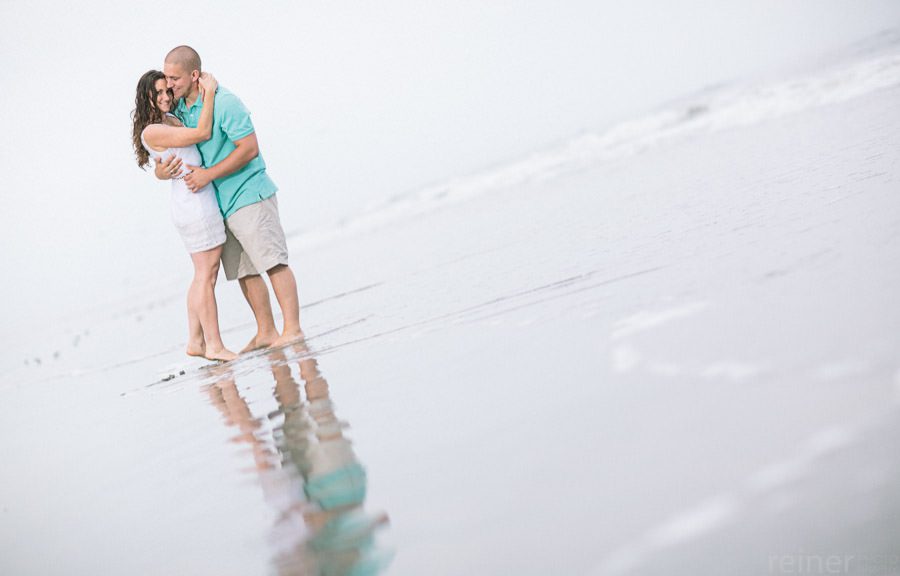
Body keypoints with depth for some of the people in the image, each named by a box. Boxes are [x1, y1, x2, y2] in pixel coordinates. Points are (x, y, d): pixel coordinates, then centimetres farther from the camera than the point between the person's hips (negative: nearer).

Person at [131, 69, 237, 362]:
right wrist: (209, 92, -12)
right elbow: (202, 133, -19)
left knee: (203, 274, 14)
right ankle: (214, 345, 0)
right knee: (207, 274, -6)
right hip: (195, 203, -10)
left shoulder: (172, 119, 12)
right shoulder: (152, 131, -14)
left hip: (201, 201, 10)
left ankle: (195, 341, 20)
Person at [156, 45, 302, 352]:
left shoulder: (225, 103, -16)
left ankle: (292, 328, -6)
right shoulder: (179, 109, 9)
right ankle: (266, 332, 16)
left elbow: (249, 148, -20)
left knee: (272, 262, -8)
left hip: (248, 195, -8)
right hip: (219, 204, 8)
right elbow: (169, 149, 14)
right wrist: (160, 170, -10)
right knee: (244, 271, 9)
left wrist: (209, 174, -21)